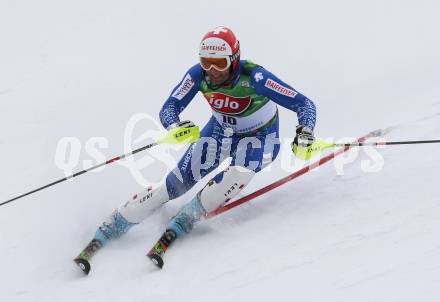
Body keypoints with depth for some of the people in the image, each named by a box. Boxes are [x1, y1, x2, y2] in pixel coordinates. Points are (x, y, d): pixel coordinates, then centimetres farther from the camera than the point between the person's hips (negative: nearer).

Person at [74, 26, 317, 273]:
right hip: (220, 131, 3)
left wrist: (304, 132, -47)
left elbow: (304, 104, -28)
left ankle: (179, 226, -30)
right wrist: (175, 127, -40)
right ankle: (106, 232, -6)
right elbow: (169, 108, -17)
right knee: (176, 184, -9)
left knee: (239, 174, -36)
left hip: (259, 136, -3)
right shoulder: (198, 75, -22)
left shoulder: (254, 76, -32)